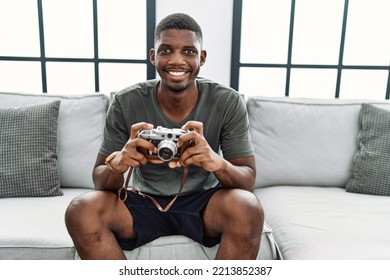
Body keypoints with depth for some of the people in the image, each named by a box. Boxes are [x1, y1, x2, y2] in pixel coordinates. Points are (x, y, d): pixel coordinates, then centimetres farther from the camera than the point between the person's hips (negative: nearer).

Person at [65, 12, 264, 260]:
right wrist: (117, 164, -34)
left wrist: (218, 163, -37)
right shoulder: (126, 103, -12)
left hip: (203, 203, 0)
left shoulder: (228, 103, -13)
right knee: (80, 212, -25)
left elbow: (248, 179, -13)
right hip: (144, 202, 1)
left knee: (248, 208, -32)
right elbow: (100, 180, -7)